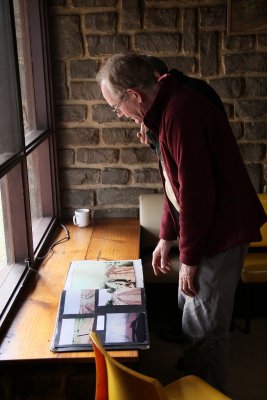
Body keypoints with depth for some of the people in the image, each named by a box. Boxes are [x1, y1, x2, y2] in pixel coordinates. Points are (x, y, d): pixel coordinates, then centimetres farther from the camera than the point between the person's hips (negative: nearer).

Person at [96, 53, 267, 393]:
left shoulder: (182, 113, -25)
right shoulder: (166, 110, 9)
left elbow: (196, 193, -26)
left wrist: (189, 259, -17)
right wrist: (166, 237, 16)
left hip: (221, 231, -10)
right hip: (205, 228, 10)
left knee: (203, 329, 1)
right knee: (188, 308, 23)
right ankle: (193, 377, 42)